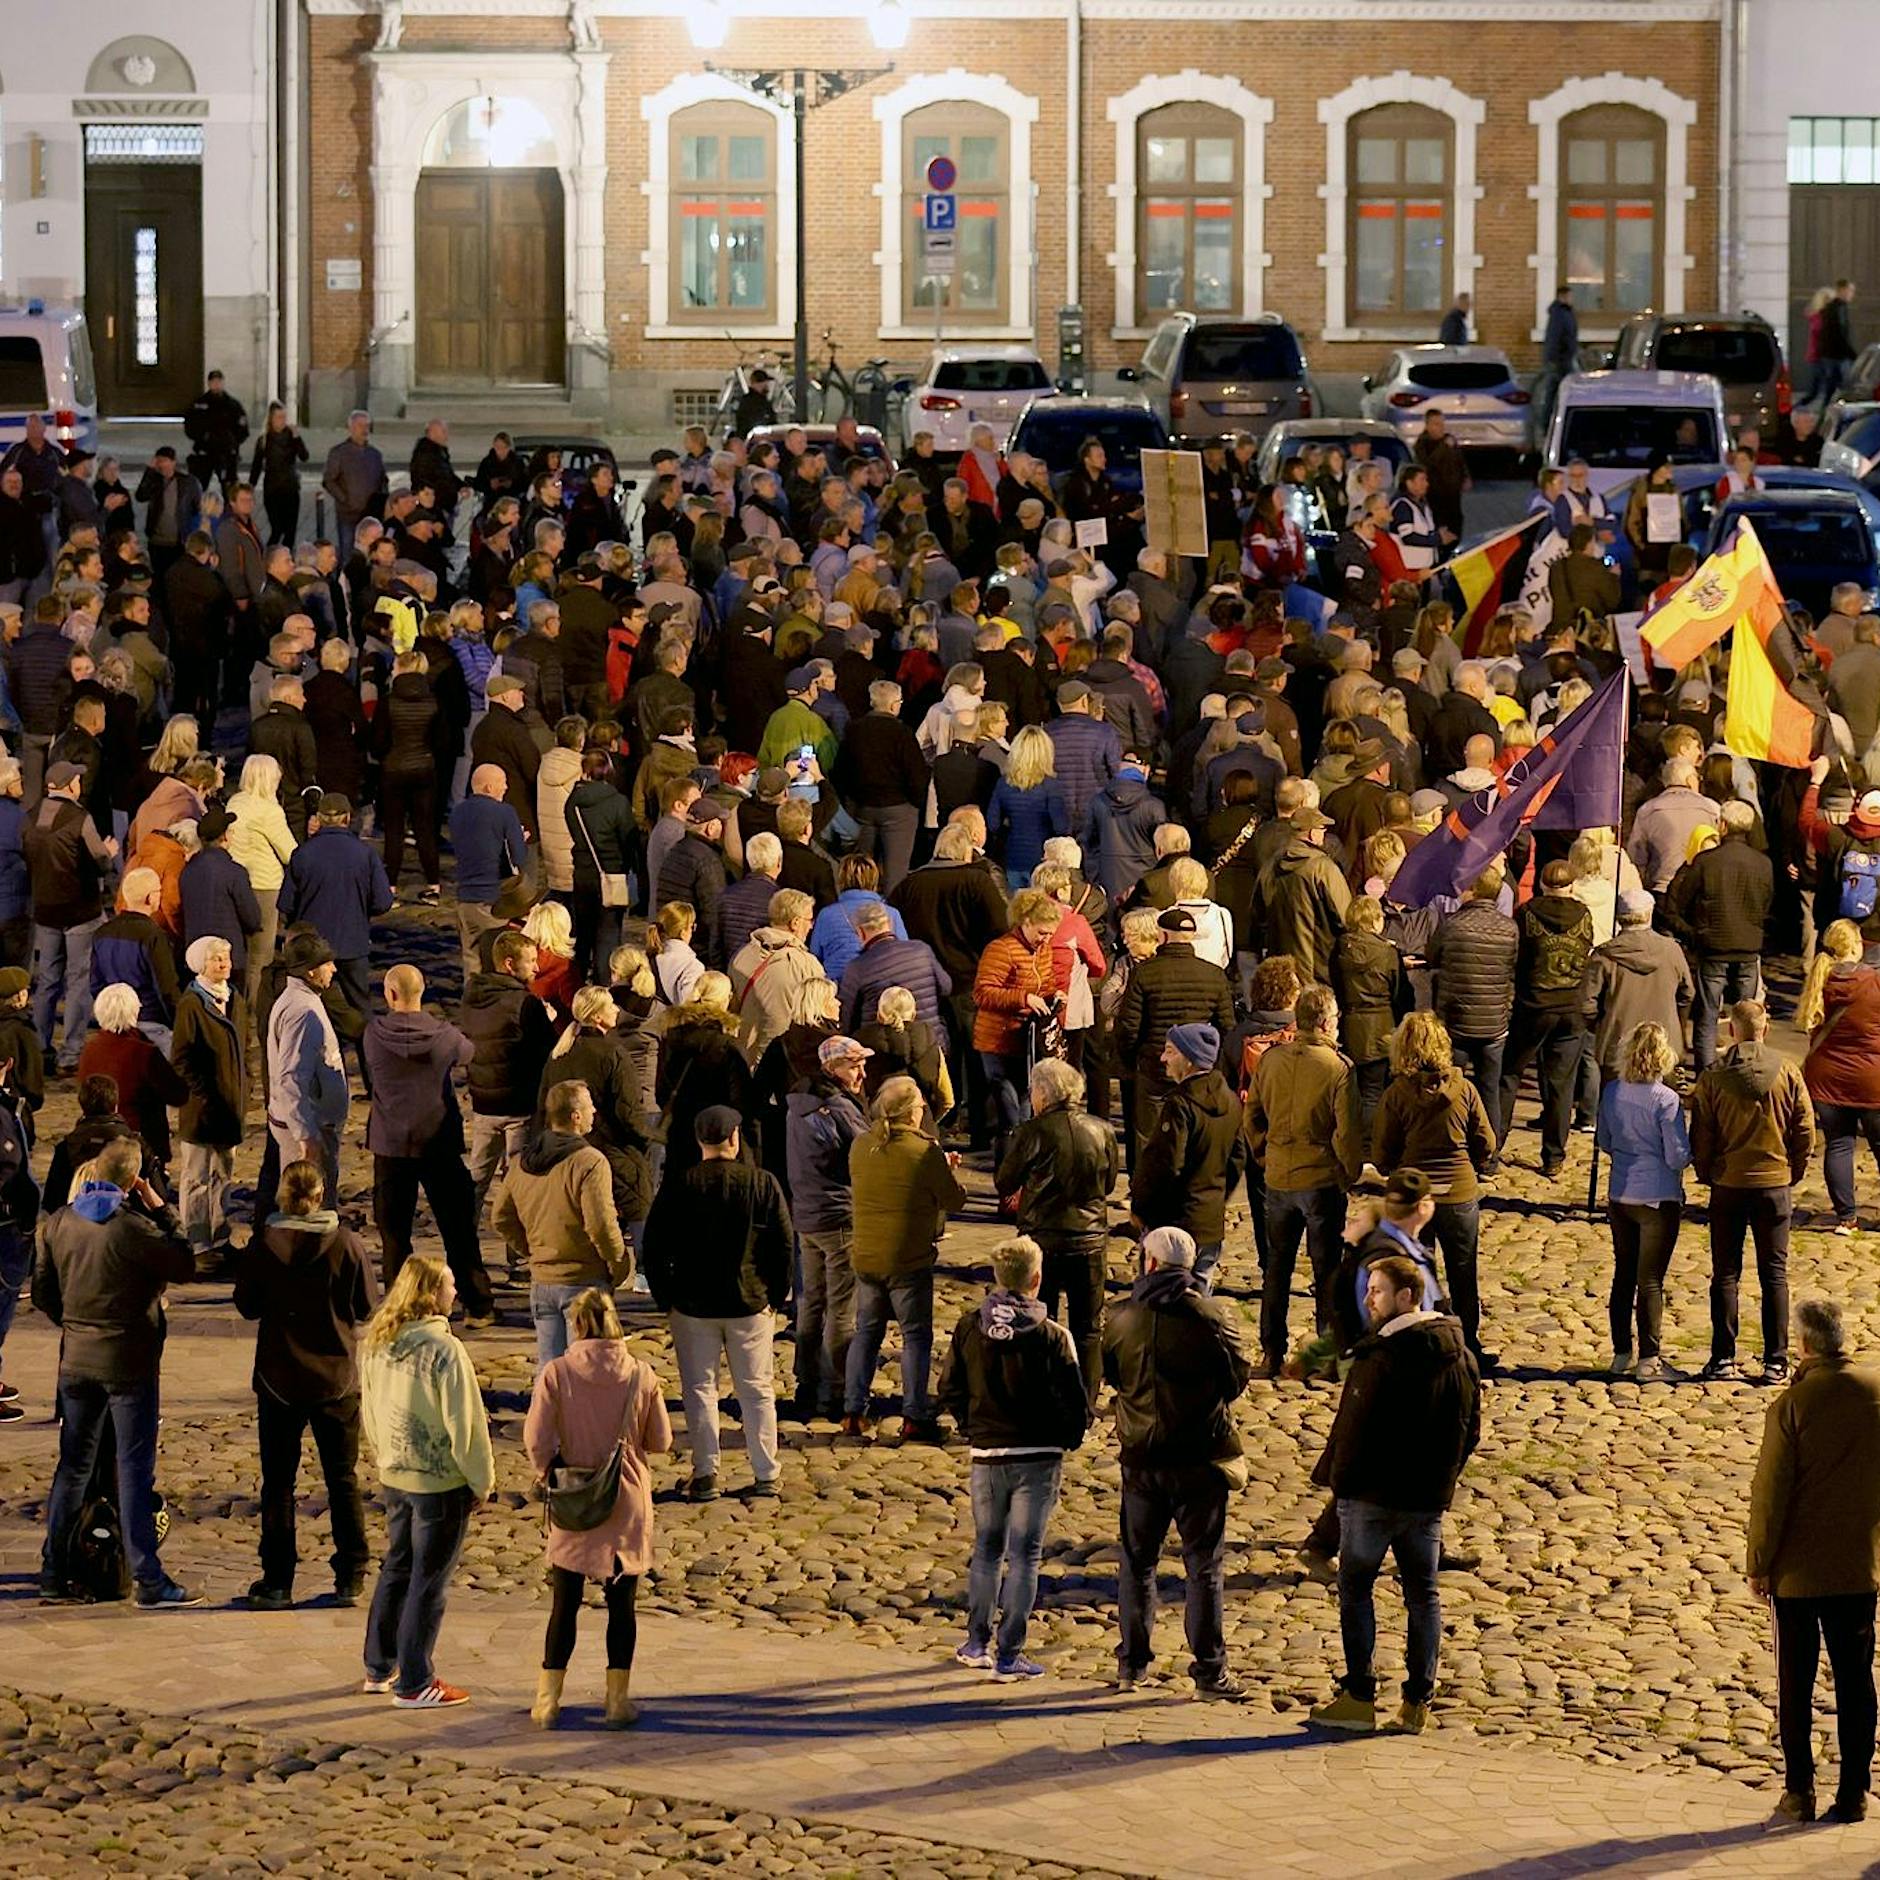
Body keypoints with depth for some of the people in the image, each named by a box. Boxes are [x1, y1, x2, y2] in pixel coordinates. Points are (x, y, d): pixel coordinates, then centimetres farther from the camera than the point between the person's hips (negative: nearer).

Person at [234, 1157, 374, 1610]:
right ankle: (349, 1579, 11)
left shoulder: (264, 1245, -9)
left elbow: (246, 1304, -1)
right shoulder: (348, 1244, -10)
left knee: (278, 1481, 8)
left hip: (279, 1379, 0)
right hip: (337, 1377, 0)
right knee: (342, 1479, 11)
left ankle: (277, 1582, 7)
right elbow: (365, 1308, -3)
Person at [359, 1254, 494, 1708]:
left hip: (395, 1476, 7)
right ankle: (413, 1684, 8)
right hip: (441, 1480, -7)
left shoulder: (376, 1343, 0)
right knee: (429, 1581, 3)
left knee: (395, 1569, 20)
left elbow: (369, 1412, 11)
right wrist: (482, 1480, -7)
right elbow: (465, 1422, -18)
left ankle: (379, 1669, 30)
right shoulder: (443, 1350, -22)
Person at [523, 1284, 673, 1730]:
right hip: (628, 1504, 1)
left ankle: (547, 1701, 11)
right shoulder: (641, 1374, -7)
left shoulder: (556, 1374, -12)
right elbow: (661, 1440, 0)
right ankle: (618, 1700, 13)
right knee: (621, 1604, 10)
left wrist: (547, 1473, 5)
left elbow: (536, 1439, -14)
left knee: (564, 1606, 9)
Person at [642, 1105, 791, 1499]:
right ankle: (766, 1476, 11)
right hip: (751, 1304, 1)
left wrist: (666, 1300, 6)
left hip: (692, 1305, -1)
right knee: (756, 1389, 10)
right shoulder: (763, 1184, -5)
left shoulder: (677, 1186, -6)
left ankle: (705, 1474, 1)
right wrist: (775, 1297, 9)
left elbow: (654, 1249, -4)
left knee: (699, 1389, 7)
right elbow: (783, 1246, -2)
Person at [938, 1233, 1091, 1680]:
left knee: (986, 1549, 19)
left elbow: (949, 1390, 4)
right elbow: (1075, 1404, -11)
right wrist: (1066, 1439, 9)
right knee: (1024, 1556, 3)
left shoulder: (969, 1327, -3)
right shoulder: (1051, 1337, -13)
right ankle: (1009, 1655, 3)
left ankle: (976, 1643, 23)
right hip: (1038, 1458, -3)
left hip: (986, 1455, 3)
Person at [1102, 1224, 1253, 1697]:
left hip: (1141, 1458, 2)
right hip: (1201, 1456, -2)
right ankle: (1210, 1670, 3)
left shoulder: (1121, 1319, -4)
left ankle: (1131, 1664, 16)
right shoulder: (1213, 1316, -11)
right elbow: (1238, 1378, -1)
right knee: (1204, 1565, 4)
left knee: (1137, 1561, 15)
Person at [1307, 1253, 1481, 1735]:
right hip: (1430, 1497, 7)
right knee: (1423, 1595, 12)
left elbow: (1355, 1427, -17)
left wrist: (1335, 1477, -3)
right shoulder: (1459, 1356, 5)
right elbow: (1471, 1429, 12)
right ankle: (1418, 1701, 12)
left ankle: (1359, 1696, 2)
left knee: (1355, 1588, 4)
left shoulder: (1381, 1357, -19)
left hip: (1374, 1493, -7)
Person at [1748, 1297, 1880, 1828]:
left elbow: (1771, 1490, -13)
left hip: (1799, 1570, -3)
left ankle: (1799, 1793, 5)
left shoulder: (1793, 1404, -15)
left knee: (1796, 1684, 5)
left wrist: (1758, 1561, -3)